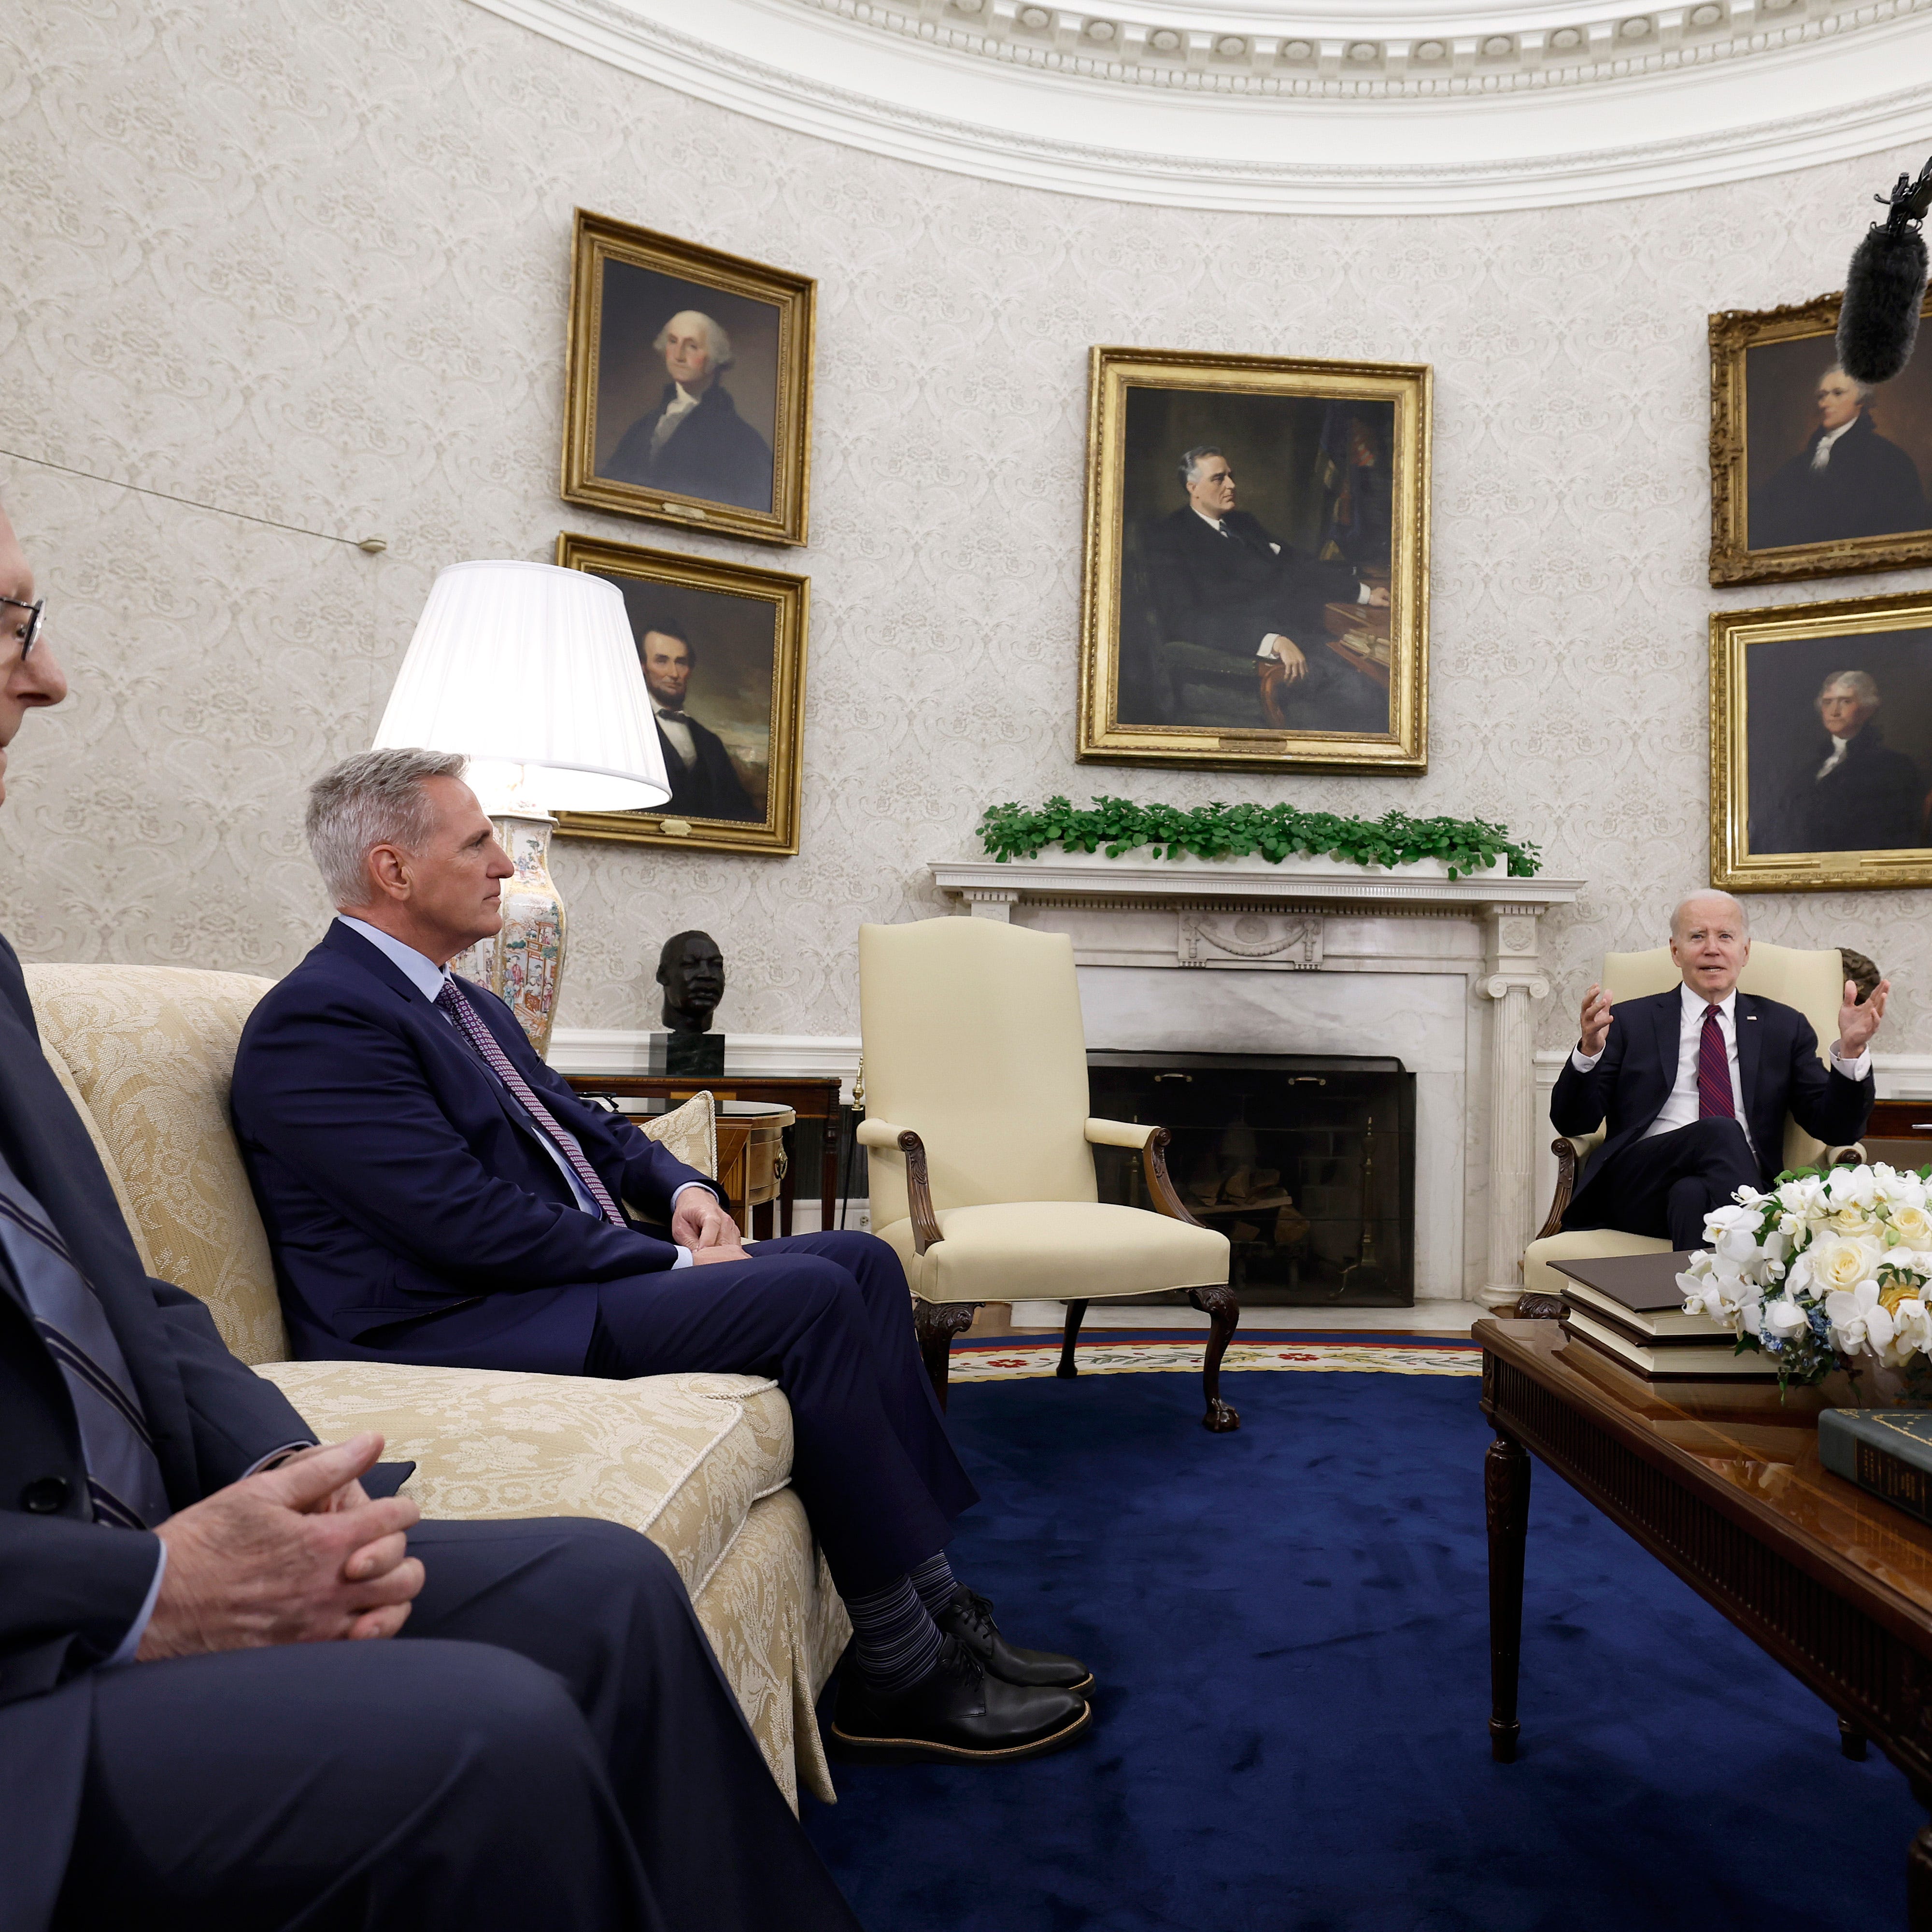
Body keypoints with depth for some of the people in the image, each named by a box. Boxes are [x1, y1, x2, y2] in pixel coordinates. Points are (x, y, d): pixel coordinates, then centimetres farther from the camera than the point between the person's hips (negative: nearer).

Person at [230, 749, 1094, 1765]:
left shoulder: (468, 1006, 17)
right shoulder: (316, 1022, -14)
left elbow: (583, 1126, 22)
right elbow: (472, 1224, -22)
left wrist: (683, 1190, 1)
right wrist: (672, 1264, -16)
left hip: (576, 1271, 10)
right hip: (460, 1330, -10)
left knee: (862, 1260, -2)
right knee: (810, 1297, -23)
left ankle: (934, 1602, -1)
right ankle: (899, 1677, -12)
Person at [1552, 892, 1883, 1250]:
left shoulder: (1785, 1027, 21)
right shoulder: (1632, 1022, 16)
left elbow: (1834, 1129, 12)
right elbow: (1572, 1123, 6)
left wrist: (1850, 1050, -5)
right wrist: (1590, 1049, -13)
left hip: (1737, 1188, 0)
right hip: (1640, 1186, 0)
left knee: (1693, 1193, -36)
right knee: (1721, 1131, -31)